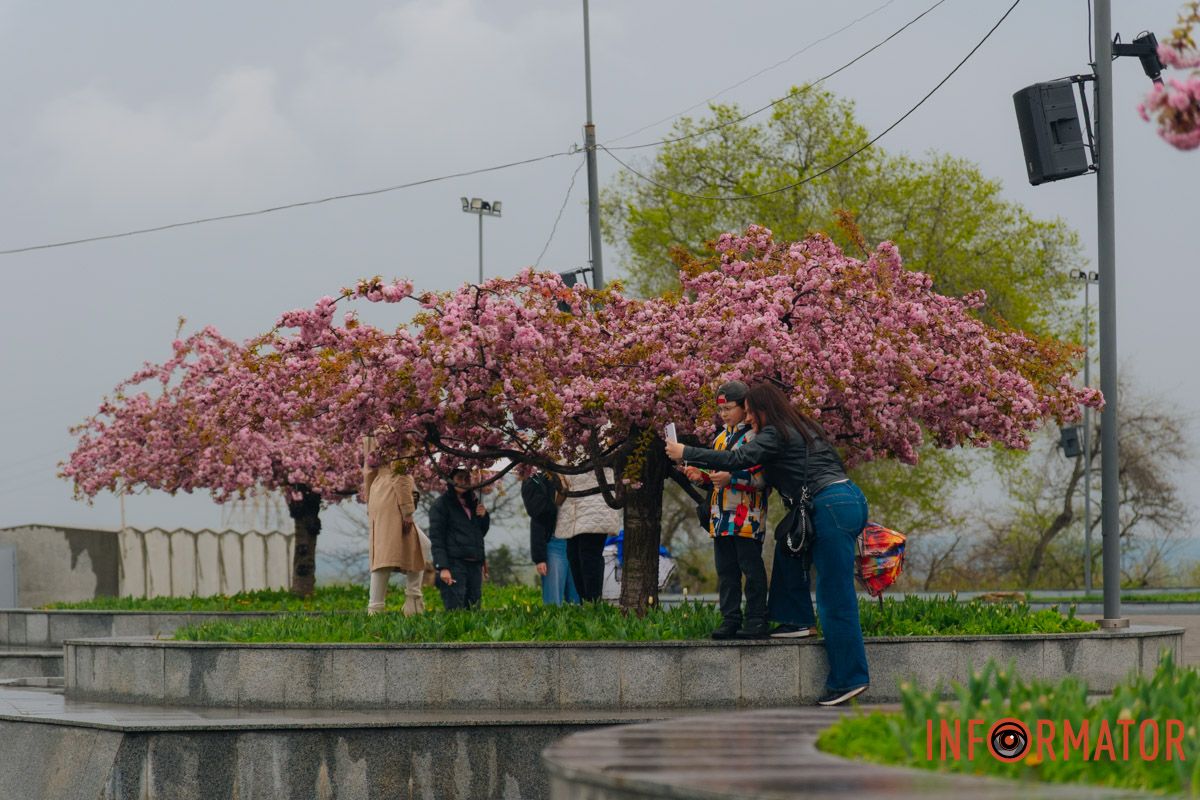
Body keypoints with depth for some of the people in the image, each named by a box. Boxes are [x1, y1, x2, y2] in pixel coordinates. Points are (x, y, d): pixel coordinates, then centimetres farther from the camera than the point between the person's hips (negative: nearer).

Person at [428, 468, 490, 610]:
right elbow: (436, 538, -7)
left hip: (475, 565, 6)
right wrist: (442, 567, -16)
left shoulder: (473, 503, 20)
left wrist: (484, 517, 8)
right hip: (454, 565, -6)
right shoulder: (440, 505, 1)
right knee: (456, 611, -15)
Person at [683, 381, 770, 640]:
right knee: (726, 570, 9)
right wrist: (701, 476, 8)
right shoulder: (721, 437, 18)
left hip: (747, 516, -8)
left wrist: (731, 477, -26)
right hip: (722, 516, 8)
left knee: (751, 568, -3)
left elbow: (761, 477, -16)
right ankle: (730, 619, 14)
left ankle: (756, 621, 2)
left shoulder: (755, 436, -9)